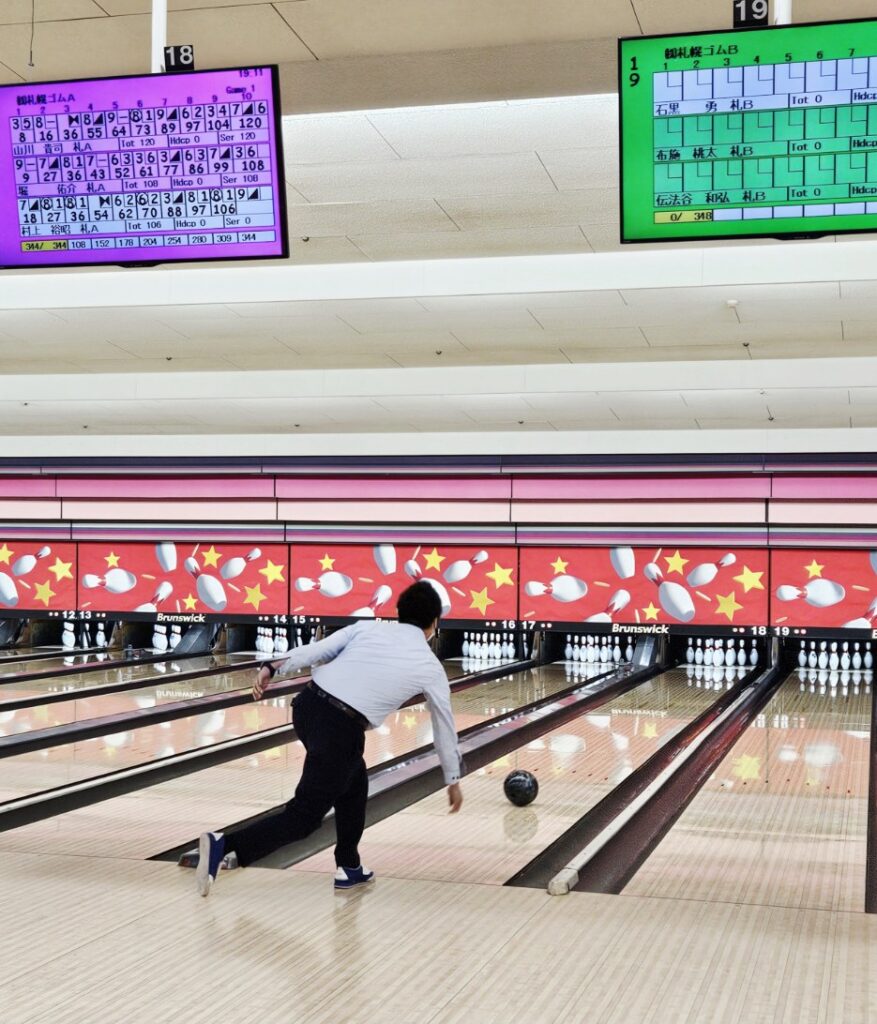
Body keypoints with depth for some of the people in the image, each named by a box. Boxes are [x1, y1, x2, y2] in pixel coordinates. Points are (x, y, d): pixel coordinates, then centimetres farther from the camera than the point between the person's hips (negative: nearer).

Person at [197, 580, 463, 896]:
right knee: (304, 815, 2)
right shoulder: (429, 667, 10)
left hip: (308, 705, 6)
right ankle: (224, 846, -14)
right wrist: (453, 780, 32)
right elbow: (444, 728, 21)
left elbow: (317, 650, 5)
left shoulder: (370, 628, 16)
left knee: (353, 782, 27)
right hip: (341, 729, -6)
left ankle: (348, 867, 31)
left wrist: (272, 668, 7)